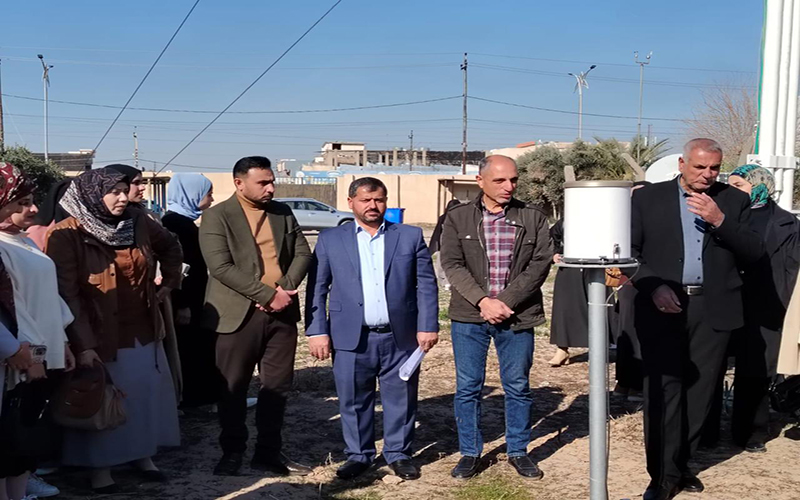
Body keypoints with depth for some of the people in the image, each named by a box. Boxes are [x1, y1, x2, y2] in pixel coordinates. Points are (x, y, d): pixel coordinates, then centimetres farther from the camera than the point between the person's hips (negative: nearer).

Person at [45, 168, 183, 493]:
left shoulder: (139, 224, 1)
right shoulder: (67, 234, -14)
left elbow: (170, 247, 21)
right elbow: (66, 292, -18)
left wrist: (170, 282, 13)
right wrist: (83, 344, -22)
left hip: (142, 331, 5)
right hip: (99, 336, -5)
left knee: (146, 395, 12)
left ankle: (143, 454, 28)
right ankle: (101, 467, 20)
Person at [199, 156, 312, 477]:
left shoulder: (283, 212, 10)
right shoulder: (217, 216, -7)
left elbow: (302, 253, 7)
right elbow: (220, 266, -17)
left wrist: (286, 289, -11)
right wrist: (267, 295, -18)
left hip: (282, 311, 4)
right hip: (239, 314, -4)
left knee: (278, 385, 9)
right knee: (234, 387, 6)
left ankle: (269, 452, 22)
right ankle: (232, 453, 22)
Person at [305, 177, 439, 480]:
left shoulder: (411, 236, 6)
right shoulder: (330, 240, 5)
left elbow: (427, 284, 4)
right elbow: (316, 289, 3)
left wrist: (428, 326, -3)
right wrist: (317, 331, -4)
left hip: (400, 337, 1)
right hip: (351, 338, 0)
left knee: (401, 398, 8)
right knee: (353, 400, 8)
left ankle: (398, 454, 24)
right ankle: (358, 455, 24)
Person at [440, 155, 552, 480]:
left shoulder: (533, 218, 3)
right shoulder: (458, 218, 2)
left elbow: (540, 263, -4)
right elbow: (452, 265, -5)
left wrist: (505, 302, -13)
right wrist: (483, 301, -16)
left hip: (517, 316, 0)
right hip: (470, 316, 0)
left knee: (518, 387, 9)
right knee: (468, 388, 7)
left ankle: (518, 452, 25)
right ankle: (470, 453, 21)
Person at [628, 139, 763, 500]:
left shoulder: (734, 201, 8)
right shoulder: (648, 197, 3)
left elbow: (754, 253, 1)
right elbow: (629, 249, 0)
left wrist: (720, 220, -12)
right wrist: (652, 286, -14)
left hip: (713, 309, 2)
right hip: (663, 307, -2)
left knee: (699, 390, 9)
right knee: (663, 390, -2)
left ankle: (679, 464, 24)